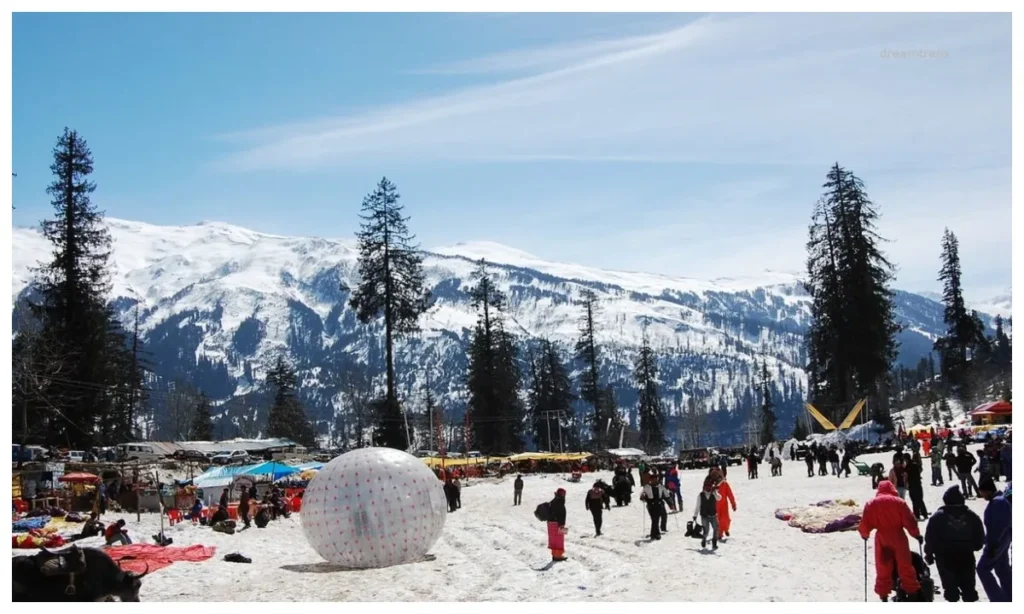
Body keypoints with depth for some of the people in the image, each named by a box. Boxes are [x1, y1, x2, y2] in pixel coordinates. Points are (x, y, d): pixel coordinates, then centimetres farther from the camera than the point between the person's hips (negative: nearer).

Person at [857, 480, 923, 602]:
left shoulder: (871, 504, 2)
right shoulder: (899, 502, -3)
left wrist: (864, 534, 22)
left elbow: (865, 523, 4)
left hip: (881, 538, 1)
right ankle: (912, 593, 11)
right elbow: (909, 521, -5)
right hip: (898, 537, -1)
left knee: (883, 569, 10)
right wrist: (916, 534, 8)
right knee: (905, 567, 9)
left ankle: (883, 596, 10)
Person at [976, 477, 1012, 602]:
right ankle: (1009, 598, 25)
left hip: (997, 541, -10)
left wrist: (992, 545, -24)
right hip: (1003, 540, 10)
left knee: (983, 568, -5)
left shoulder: (997, 503, -23)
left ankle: (998, 599, -3)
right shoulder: (999, 500, 9)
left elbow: (998, 526, -27)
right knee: (1003, 569, 17)